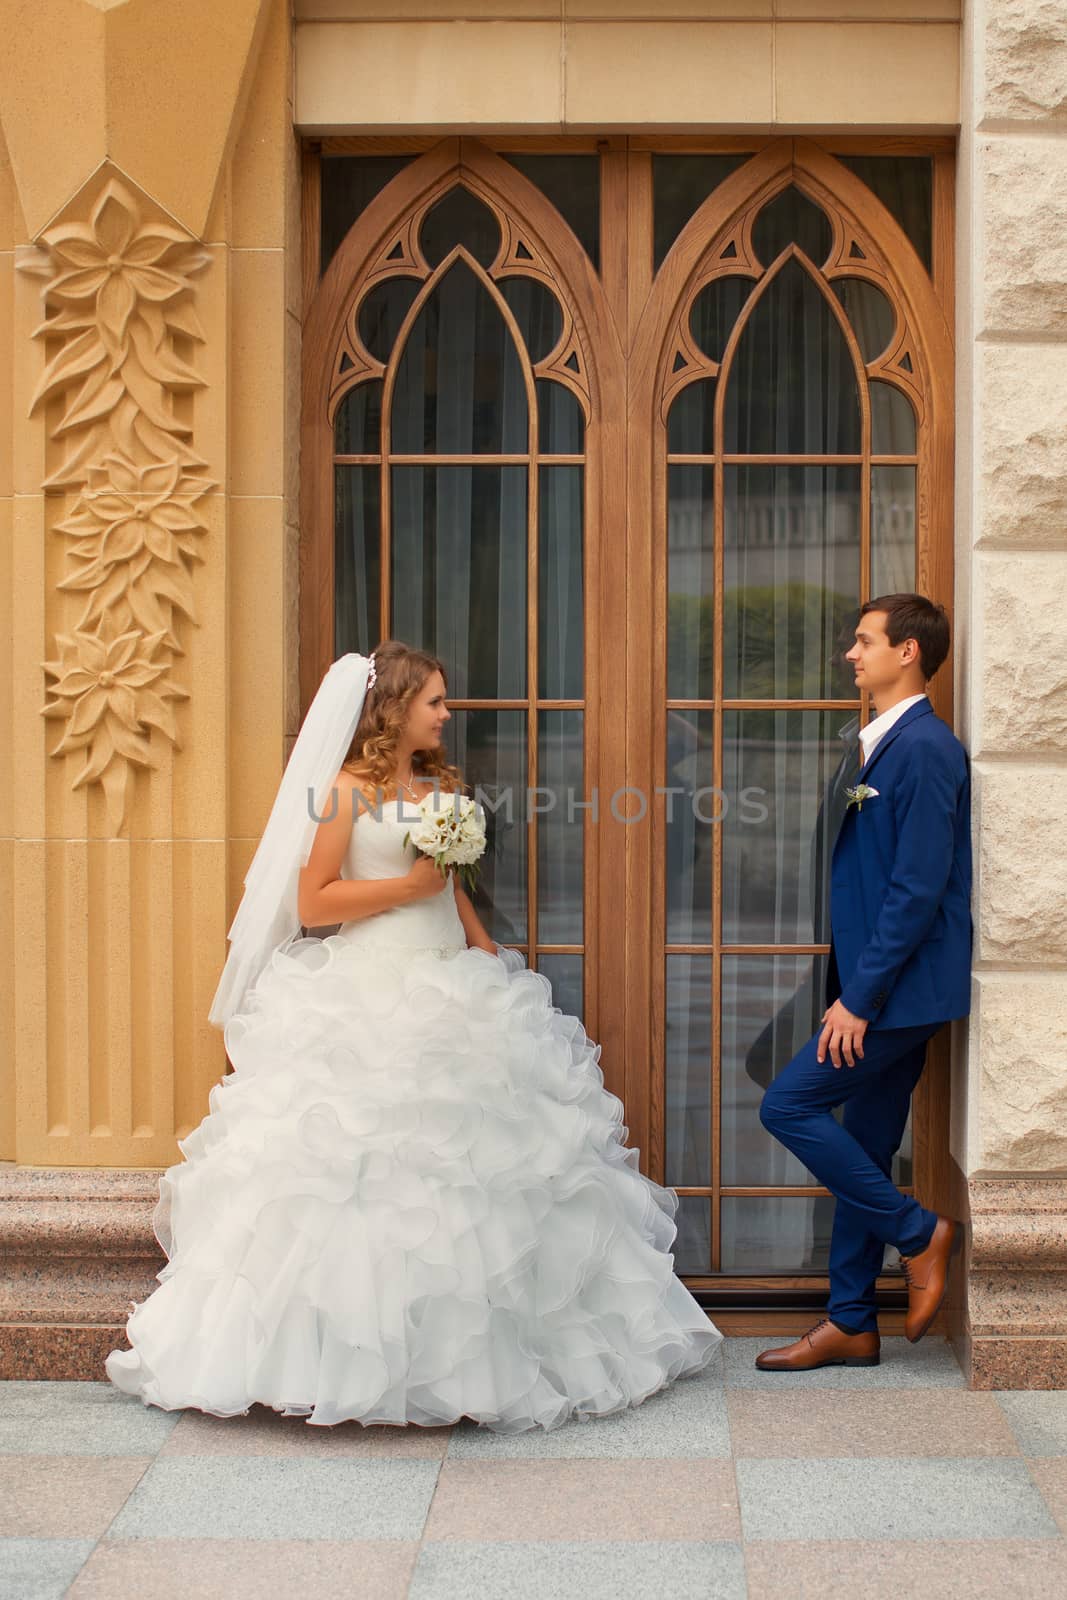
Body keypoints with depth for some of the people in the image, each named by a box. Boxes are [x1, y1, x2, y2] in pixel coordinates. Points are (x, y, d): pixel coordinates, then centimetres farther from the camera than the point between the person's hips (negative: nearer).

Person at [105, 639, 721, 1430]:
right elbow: (312, 903, -10)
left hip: (451, 994, 7)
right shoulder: (348, 789, -6)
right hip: (372, 1000, -7)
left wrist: (493, 963, 12)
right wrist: (410, 885, -13)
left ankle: (471, 1349, 15)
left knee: (466, 1167, 6)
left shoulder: (438, 786, 14)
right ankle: (357, 1356, 5)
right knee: (372, 1177, -5)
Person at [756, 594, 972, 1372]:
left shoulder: (924, 747, -16)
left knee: (790, 1105, -9)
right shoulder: (892, 744, 15)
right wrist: (855, 991, 16)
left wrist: (858, 997, -20)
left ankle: (919, 1232, 3)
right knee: (863, 1154, 12)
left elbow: (919, 889, -21)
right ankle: (851, 1326, 20)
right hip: (887, 989, 10)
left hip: (902, 987, -10)